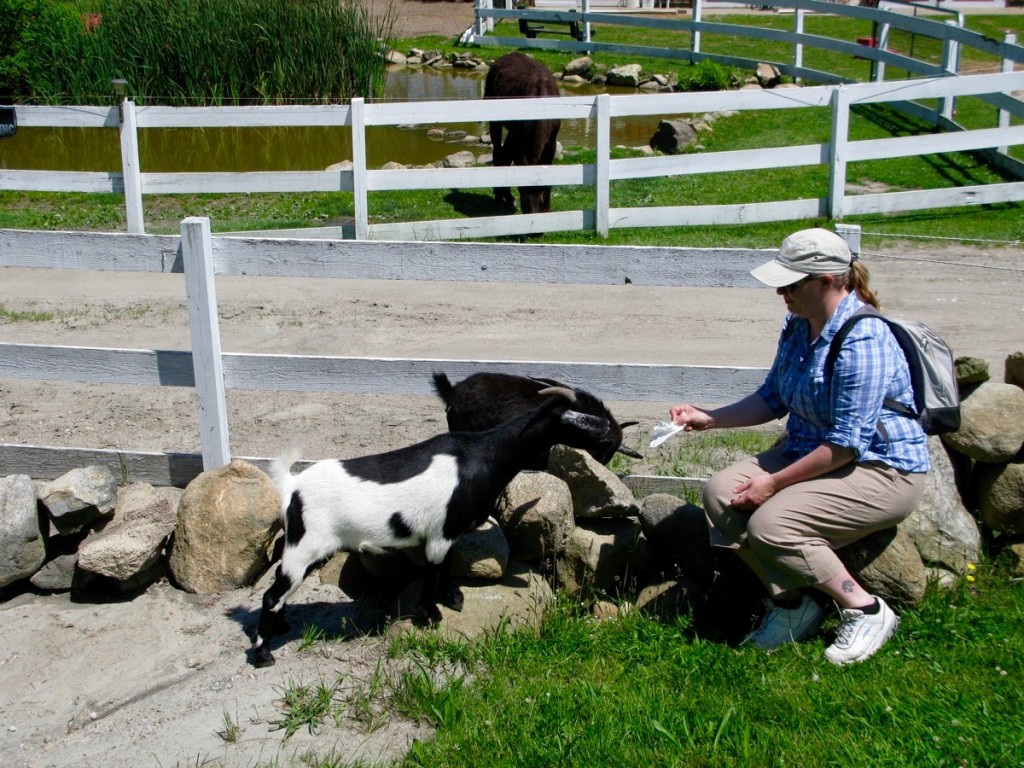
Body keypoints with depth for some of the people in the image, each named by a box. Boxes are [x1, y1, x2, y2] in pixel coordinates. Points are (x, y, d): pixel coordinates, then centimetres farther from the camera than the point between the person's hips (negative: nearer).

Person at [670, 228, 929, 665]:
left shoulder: (862, 342, -25)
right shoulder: (798, 327, 4)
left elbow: (847, 445, -26)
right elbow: (772, 399, 16)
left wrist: (774, 483, -21)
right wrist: (708, 419, 5)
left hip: (879, 470, -9)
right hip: (809, 453, 9)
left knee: (771, 524, -27)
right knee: (719, 492, -9)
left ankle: (866, 612, -7)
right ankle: (791, 600, 3)